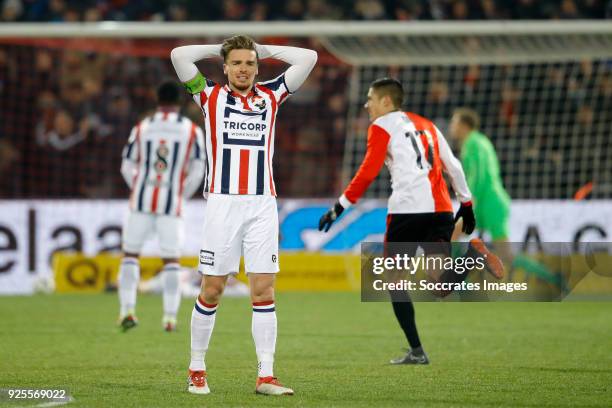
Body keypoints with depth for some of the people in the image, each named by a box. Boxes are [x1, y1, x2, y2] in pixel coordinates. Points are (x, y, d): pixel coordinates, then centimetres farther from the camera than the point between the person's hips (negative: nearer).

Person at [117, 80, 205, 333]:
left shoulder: (141, 128, 4)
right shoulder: (192, 131, 1)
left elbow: (127, 167, 9)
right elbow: (197, 171, 3)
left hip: (141, 200, 0)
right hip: (172, 203, 0)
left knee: (131, 254, 11)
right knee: (171, 260, 7)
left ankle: (127, 310, 2)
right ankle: (170, 317, 4)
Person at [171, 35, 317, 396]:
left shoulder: (271, 96, 13)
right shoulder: (211, 96, 8)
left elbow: (308, 58, 13)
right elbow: (179, 55, -1)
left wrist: (263, 50, 16)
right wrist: (219, 49, 11)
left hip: (262, 204, 2)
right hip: (223, 202, -2)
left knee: (264, 289, -3)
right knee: (212, 290, 1)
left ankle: (266, 376, -4)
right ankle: (197, 370, 14)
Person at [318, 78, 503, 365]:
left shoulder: (382, 126, 4)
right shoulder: (425, 125, 25)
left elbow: (368, 172, -7)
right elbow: (453, 166, 23)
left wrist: (340, 206, -5)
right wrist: (466, 203, 29)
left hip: (407, 208, -6)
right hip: (440, 208, 6)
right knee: (442, 285, 2)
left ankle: (416, 352, -3)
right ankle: (471, 253, -28)